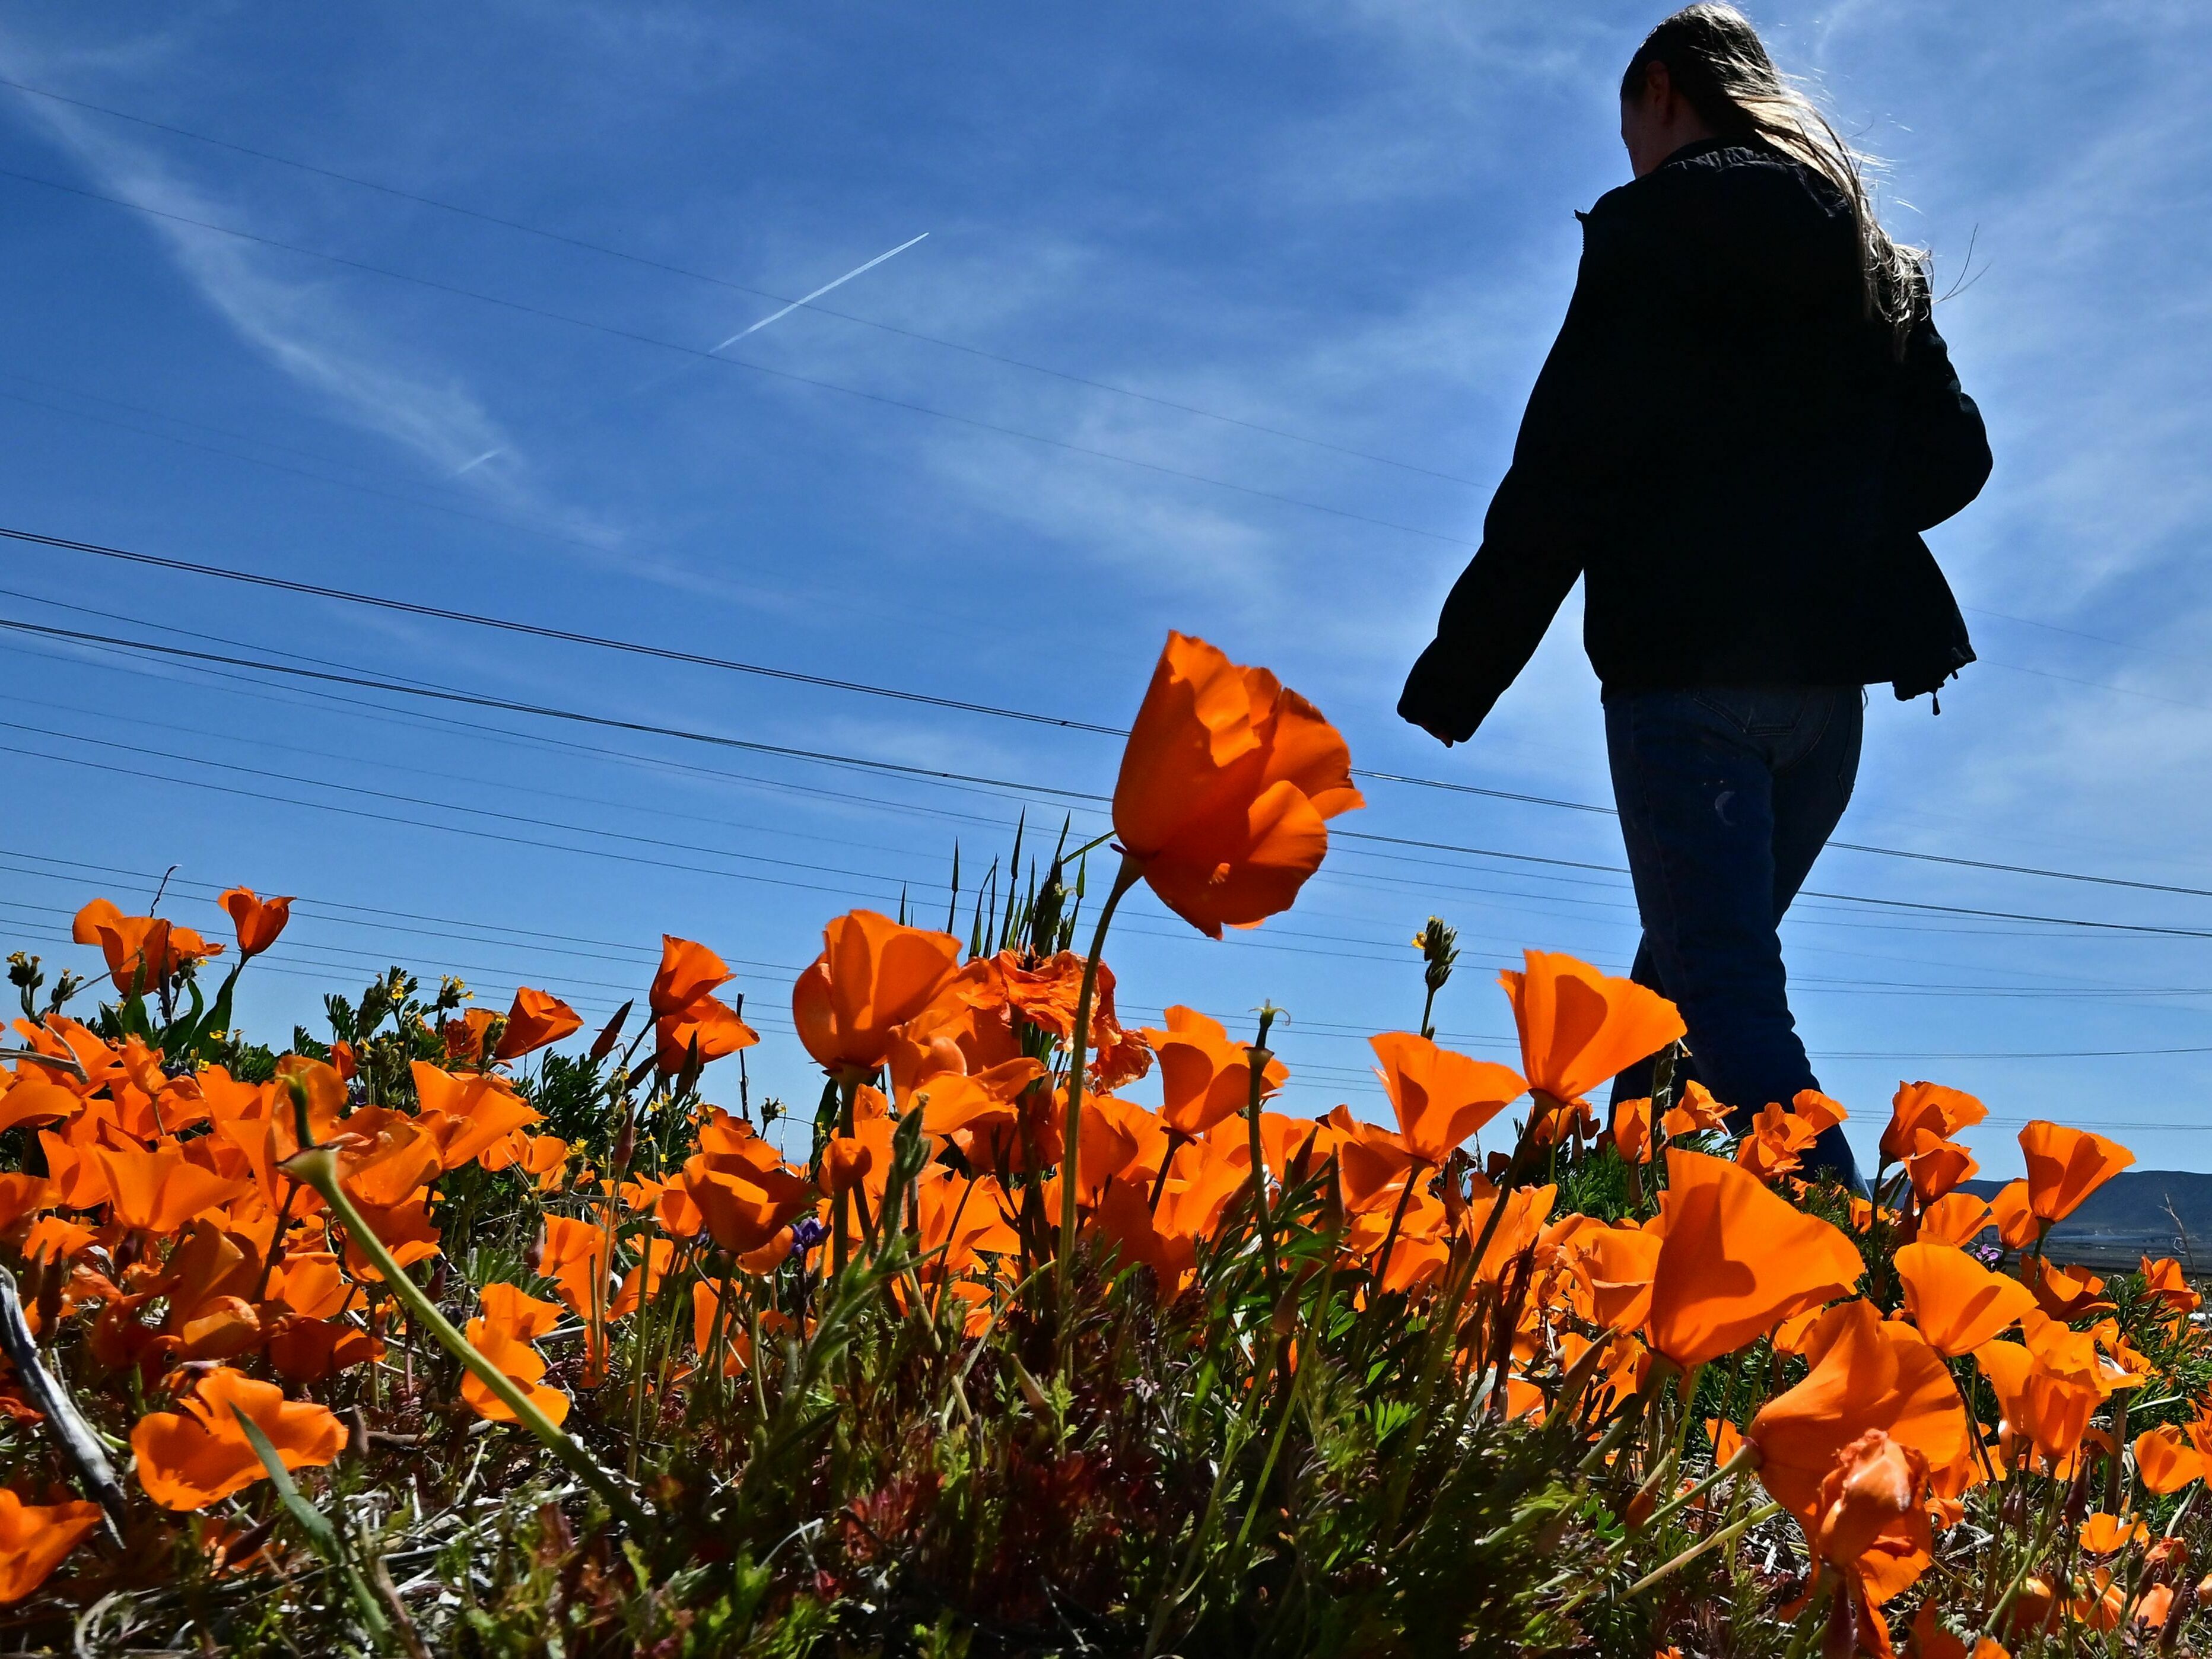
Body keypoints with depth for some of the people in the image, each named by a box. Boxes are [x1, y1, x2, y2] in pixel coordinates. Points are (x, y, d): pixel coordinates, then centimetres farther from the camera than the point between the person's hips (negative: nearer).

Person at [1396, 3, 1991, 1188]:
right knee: (1688, 973, 18)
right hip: (1831, 671, 7)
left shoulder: (1658, 222, -3)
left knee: (1725, 992, -6)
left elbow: (1566, 466, -11)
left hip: (1687, 658, -7)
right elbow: (1954, 457, 13)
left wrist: (1456, 678, -7)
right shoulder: (1875, 250, 18)